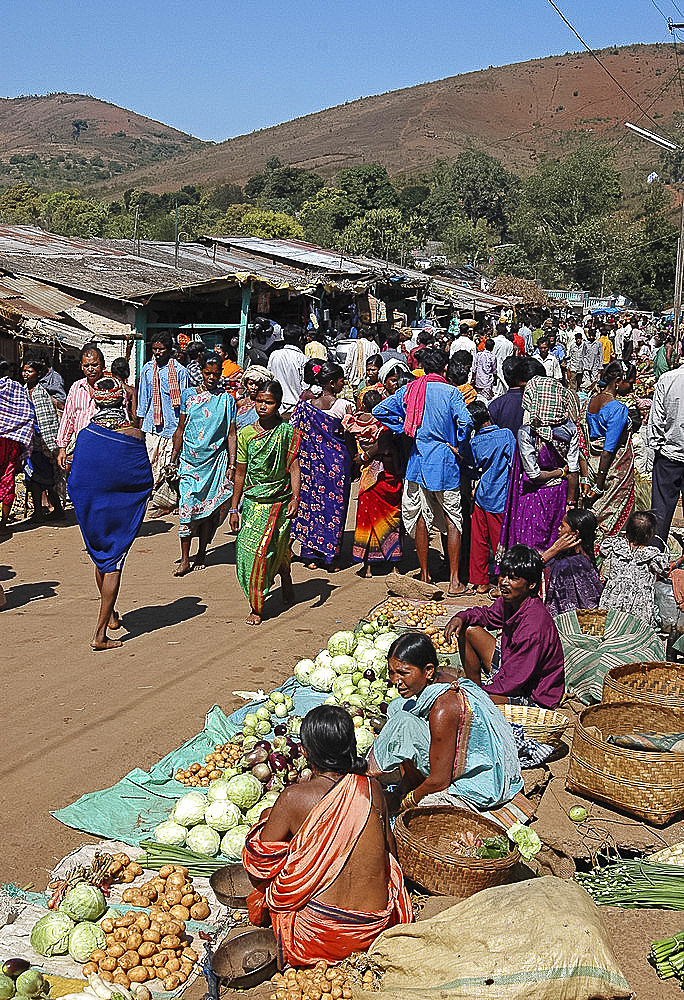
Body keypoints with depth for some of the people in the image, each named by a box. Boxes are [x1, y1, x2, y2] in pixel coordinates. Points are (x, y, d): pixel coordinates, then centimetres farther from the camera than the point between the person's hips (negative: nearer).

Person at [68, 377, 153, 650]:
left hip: (90, 506, 2)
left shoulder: (86, 434, -9)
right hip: (122, 509, -2)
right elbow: (147, 480, -7)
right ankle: (100, 633, -1)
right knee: (113, 562, 5)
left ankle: (110, 615, 40)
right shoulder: (134, 435, -13)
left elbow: (75, 480, -4)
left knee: (101, 557, 22)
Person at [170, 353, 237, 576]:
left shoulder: (227, 399, 4)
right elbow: (180, 429, 10)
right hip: (190, 459, 0)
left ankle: (201, 553, 20)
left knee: (210, 508, 4)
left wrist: (232, 465, -2)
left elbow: (231, 434, 4)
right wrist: (173, 459, 7)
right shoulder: (188, 395, 5)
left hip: (216, 461, 0)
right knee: (187, 507, -7)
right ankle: (185, 560, -3)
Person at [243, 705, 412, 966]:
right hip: (375, 928, 3)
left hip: (317, 933, -3)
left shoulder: (294, 798, -12)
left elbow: (260, 861, -2)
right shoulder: (372, 789, -2)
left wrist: (266, 820, 17)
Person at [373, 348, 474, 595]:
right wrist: (458, 444, -5)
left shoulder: (409, 390, 3)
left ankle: (424, 577, 19)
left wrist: (404, 430, 7)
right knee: (452, 519, 5)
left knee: (421, 518, 11)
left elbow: (380, 410, 4)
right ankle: (454, 580, 3)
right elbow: (465, 421, -22)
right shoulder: (450, 392, -8)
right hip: (444, 462, -4)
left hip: (418, 460, 4)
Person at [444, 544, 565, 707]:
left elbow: (510, 681, -27)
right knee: (469, 629, 9)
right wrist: (461, 617, -1)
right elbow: (489, 615, 19)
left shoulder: (534, 627, -31)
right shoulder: (509, 601, -5)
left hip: (534, 697, -9)